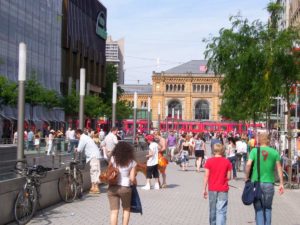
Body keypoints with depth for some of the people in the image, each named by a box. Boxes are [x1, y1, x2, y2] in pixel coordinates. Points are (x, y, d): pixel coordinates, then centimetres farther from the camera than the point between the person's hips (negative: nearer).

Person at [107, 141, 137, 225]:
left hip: (112, 188, 1)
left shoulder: (113, 159, 2)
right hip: (125, 188, -1)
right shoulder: (132, 162, 0)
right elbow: (132, 179, -4)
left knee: (114, 211, 4)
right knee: (126, 210, 20)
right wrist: (135, 183, 16)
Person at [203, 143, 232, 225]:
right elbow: (229, 177, -3)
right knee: (221, 211, -5)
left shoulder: (209, 161, -3)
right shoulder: (227, 162, -4)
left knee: (212, 210, 16)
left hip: (212, 189, 2)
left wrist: (204, 189, 1)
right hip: (223, 190, -2)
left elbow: (206, 176, -4)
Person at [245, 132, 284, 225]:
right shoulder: (274, 152, 3)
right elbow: (279, 168, 4)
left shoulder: (254, 151, -2)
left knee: (258, 209, 6)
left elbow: (248, 164, -15)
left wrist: (246, 177, -3)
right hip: (269, 183, 1)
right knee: (268, 208, 16)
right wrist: (281, 184, 8)